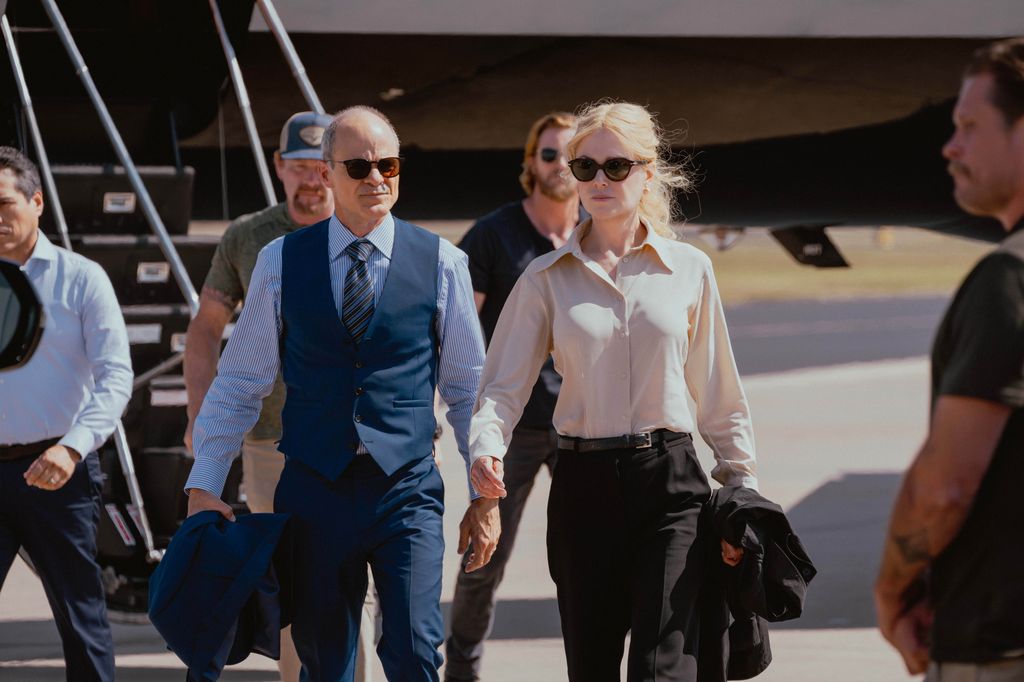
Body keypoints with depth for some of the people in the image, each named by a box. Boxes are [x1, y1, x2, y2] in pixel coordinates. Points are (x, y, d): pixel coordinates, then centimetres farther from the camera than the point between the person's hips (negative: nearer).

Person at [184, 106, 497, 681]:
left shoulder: (441, 263, 2)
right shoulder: (281, 263, 3)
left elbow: (469, 387, 8)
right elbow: (239, 384, 8)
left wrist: (486, 495, 8)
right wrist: (204, 487, 3)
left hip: (407, 489, -1)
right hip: (314, 491, 1)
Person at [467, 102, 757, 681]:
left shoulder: (689, 270, 6)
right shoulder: (547, 280, 6)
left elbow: (719, 396, 11)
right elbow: (503, 384, 1)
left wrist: (741, 491, 10)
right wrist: (486, 447, -19)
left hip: (670, 483, -2)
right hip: (583, 486, 2)